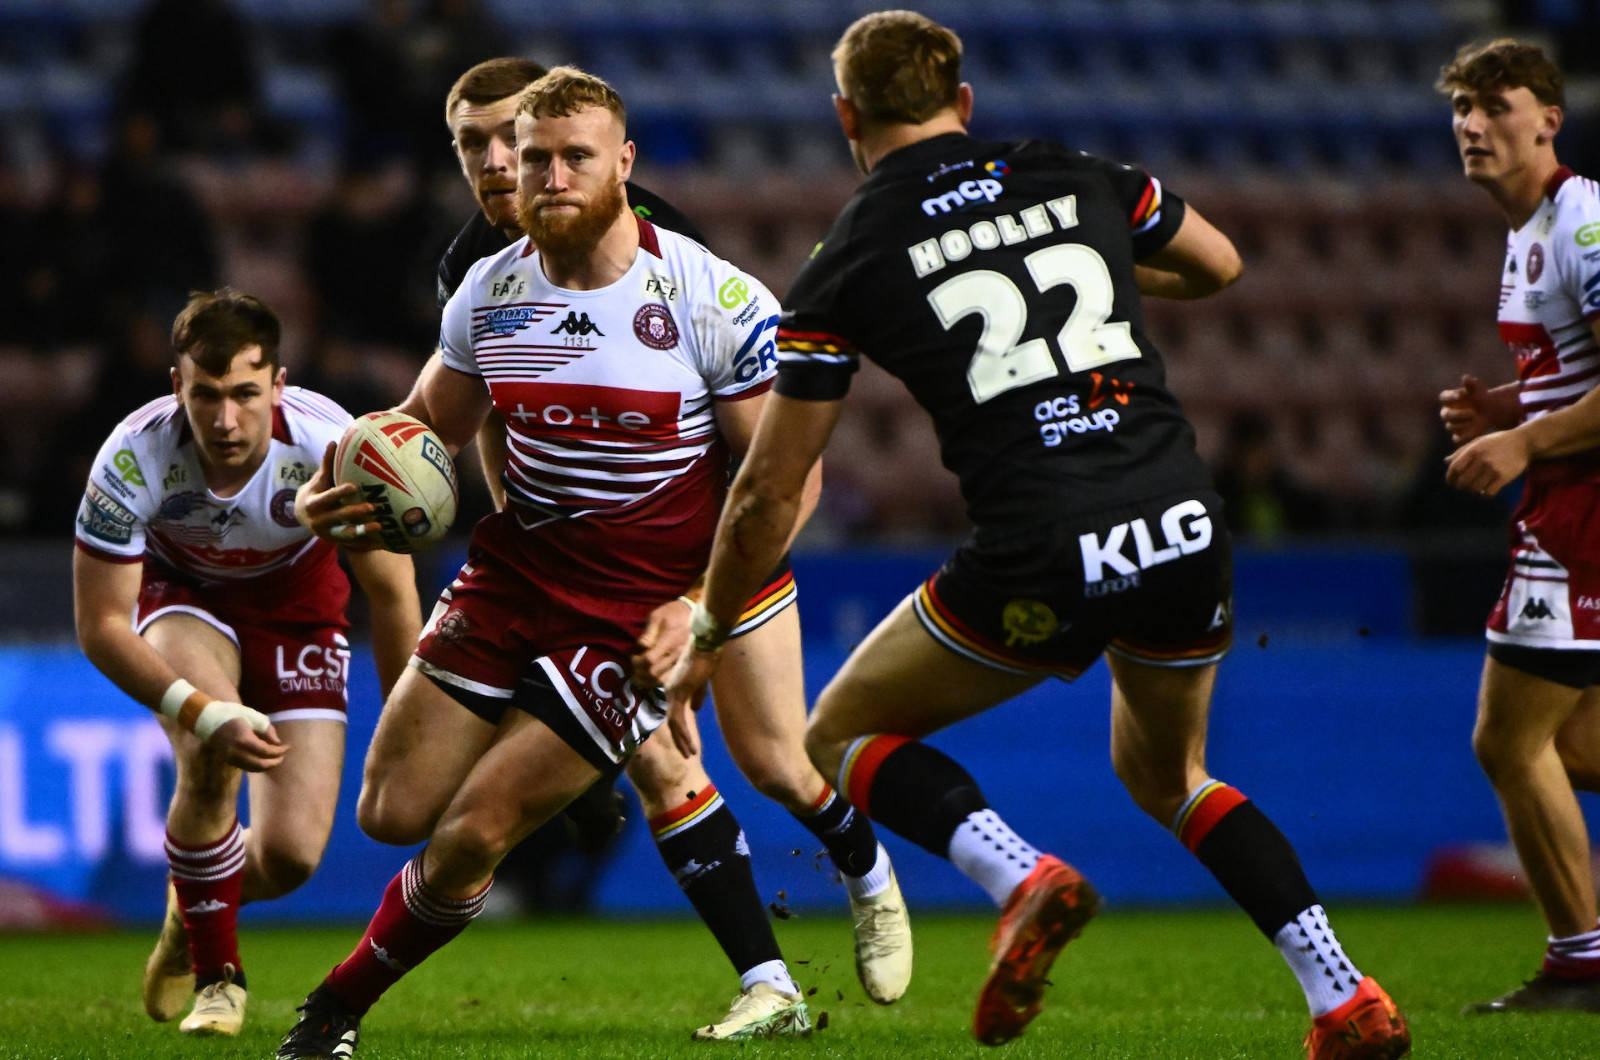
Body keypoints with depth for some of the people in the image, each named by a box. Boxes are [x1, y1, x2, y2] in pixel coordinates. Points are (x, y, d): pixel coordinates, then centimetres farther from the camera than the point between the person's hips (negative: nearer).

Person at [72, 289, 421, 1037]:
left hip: (297, 600, 1)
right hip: (182, 596, -1)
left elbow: (392, 596, -15)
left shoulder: (332, 447, -31)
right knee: (210, 760, -33)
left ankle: (196, 909, 27)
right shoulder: (133, 461, -32)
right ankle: (215, 972, -8)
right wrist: (205, 713, -37)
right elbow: (101, 626, -24)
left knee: (291, 856, -11)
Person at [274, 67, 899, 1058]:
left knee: (471, 836, -9)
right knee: (393, 812, 2)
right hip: (510, 577, 6)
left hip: (637, 612, -5)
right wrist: (339, 491, -5)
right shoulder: (489, 292, 0)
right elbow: (428, 425, 16)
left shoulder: (717, 302, -15)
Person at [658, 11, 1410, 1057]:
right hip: (1186, 532, 4)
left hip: (1041, 559, -4)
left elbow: (770, 491, 7)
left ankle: (1025, 878, -10)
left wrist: (708, 639, 20)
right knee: (1165, 771, 29)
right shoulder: (1080, 177, 12)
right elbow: (1219, 265, 32)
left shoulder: (849, 263, 3)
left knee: (845, 736, 17)